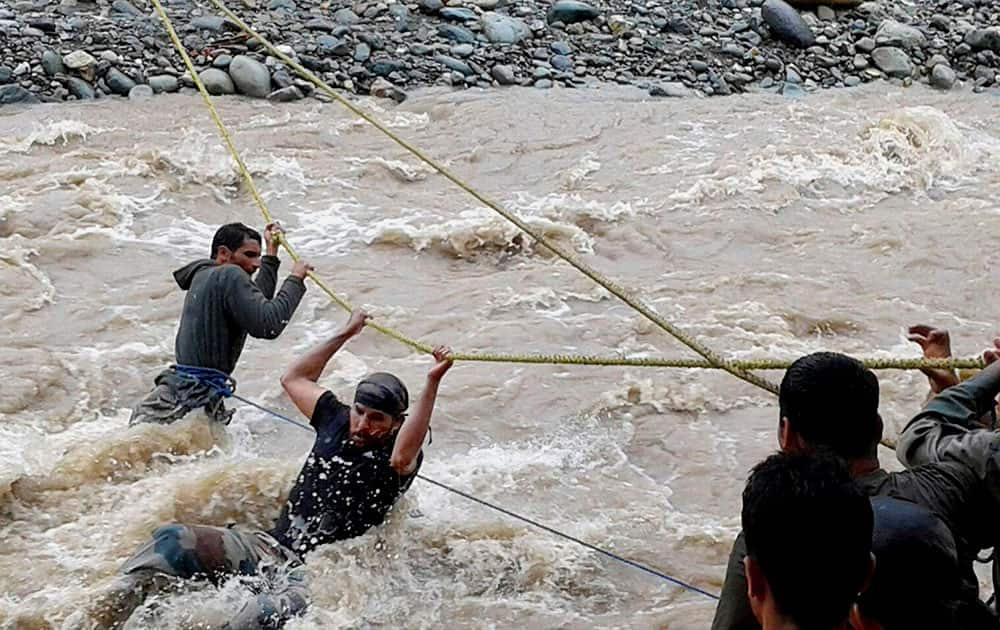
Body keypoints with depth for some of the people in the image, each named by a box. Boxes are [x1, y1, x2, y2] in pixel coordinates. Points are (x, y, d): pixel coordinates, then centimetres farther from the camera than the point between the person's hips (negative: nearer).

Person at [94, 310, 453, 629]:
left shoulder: (397, 463, -5)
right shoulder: (337, 421, 12)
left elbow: (403, 455, -31)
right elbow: (295, 379, 26)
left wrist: (432, 385, -38)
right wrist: (345, 334, 26)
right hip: (269, 546, 7)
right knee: (174, 539, -11)